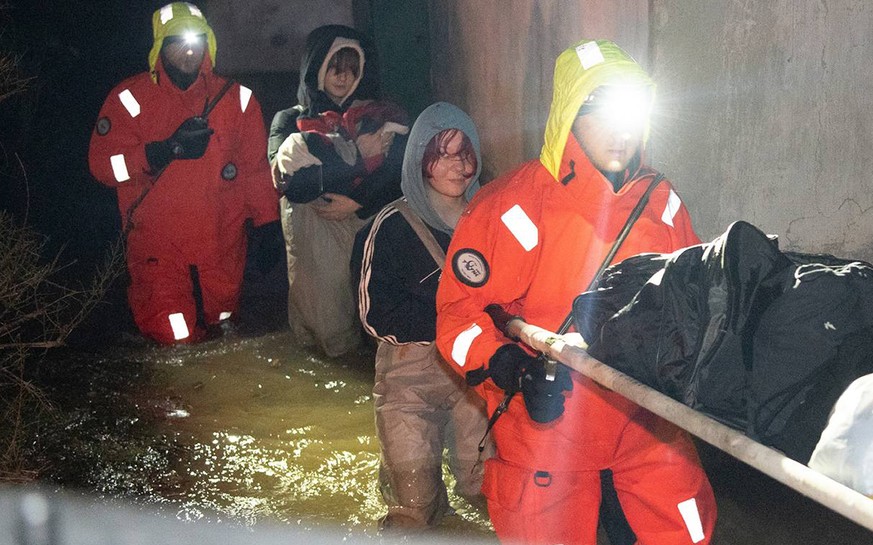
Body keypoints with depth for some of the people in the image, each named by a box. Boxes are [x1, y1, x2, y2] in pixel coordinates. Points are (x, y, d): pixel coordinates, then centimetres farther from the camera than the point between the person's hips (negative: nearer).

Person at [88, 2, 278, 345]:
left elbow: (256, 166, 7)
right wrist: (166, 150, -19)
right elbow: (101, 163, -9)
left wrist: (266, 225, 4)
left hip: (222, 245, 3)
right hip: (158, 248, -2)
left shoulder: (236, 98, 6)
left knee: (222, 328, 16)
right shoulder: (131, 98, -1)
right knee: (175, 338, -9)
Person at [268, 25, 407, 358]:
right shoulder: (290, 120, 18)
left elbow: (399, 173, 1)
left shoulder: (380, 115, 18)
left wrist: (357, 202, -15)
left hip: (368, 217, 0)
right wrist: (355, 154, -7)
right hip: (313, 225, 0)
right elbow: (284, 176, -2)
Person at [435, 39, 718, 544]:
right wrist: (513, 369, -28)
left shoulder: (661, 200, 3)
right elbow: (461, 311, -13)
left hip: (647, 413, 5)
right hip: (551, 420, -4)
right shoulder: (511, 207, -14)